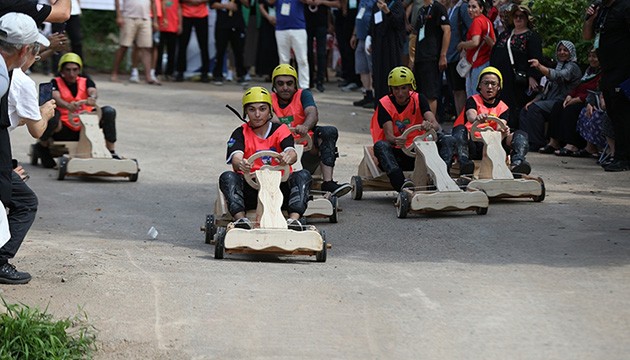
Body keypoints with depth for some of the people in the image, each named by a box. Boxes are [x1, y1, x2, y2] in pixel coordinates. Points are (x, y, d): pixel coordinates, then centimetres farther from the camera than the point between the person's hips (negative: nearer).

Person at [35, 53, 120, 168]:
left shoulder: (85, 81, 10)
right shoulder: (56, 83, 2)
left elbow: (93, 91, -12)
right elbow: (55, 97, -20)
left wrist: (92, 98, -39)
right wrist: (68, 106, -44)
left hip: (85, 127, 3)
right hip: (64, 130, -3)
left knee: (109, 111, -17)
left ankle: (111, 152, -9)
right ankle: (42, 146, -4)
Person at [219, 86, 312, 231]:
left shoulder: (281, 130, 7)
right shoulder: (240, 133, 5)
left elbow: (292, 153, -14)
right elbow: (236, 158, -16)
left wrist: (288, 157, -42)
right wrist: (240, 164, -43)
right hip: (250, 190, 0)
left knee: (303, 175, -25)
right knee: (227, 177, -27)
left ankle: (294, 219, -42)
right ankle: (241, 219, -42)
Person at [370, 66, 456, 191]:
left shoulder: (418, 99, 1)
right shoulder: (384, 104, -5)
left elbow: (435, 124, -15)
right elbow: (388, 135, -18)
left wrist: (430, 126, -41)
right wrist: (396, 141, -44)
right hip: (396, 154, -2)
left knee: (448, 141, -18)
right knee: (380, 146, -35)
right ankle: (402, 184, -51)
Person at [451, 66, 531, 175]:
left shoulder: (503, 108, 16)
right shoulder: (473, 100, 8)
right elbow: (470, 115, -16)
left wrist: (503, 131, -34)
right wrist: (477, 119, -44)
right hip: (472, 143, -2)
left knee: (521, 135, -16)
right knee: (460, 129, -31)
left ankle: (517, 162, -48)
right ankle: (463, 162, -56)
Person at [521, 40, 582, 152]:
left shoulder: (572, 67, -2)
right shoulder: (559, 66, 27)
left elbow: (558, 76, -25)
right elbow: (547, 90, 26)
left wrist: (539, 66, -39)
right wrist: (533, 101, 10)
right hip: (550, 102, 9)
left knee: (535, 108, -29)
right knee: (525, 109, -10)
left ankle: (539, 144, -24)